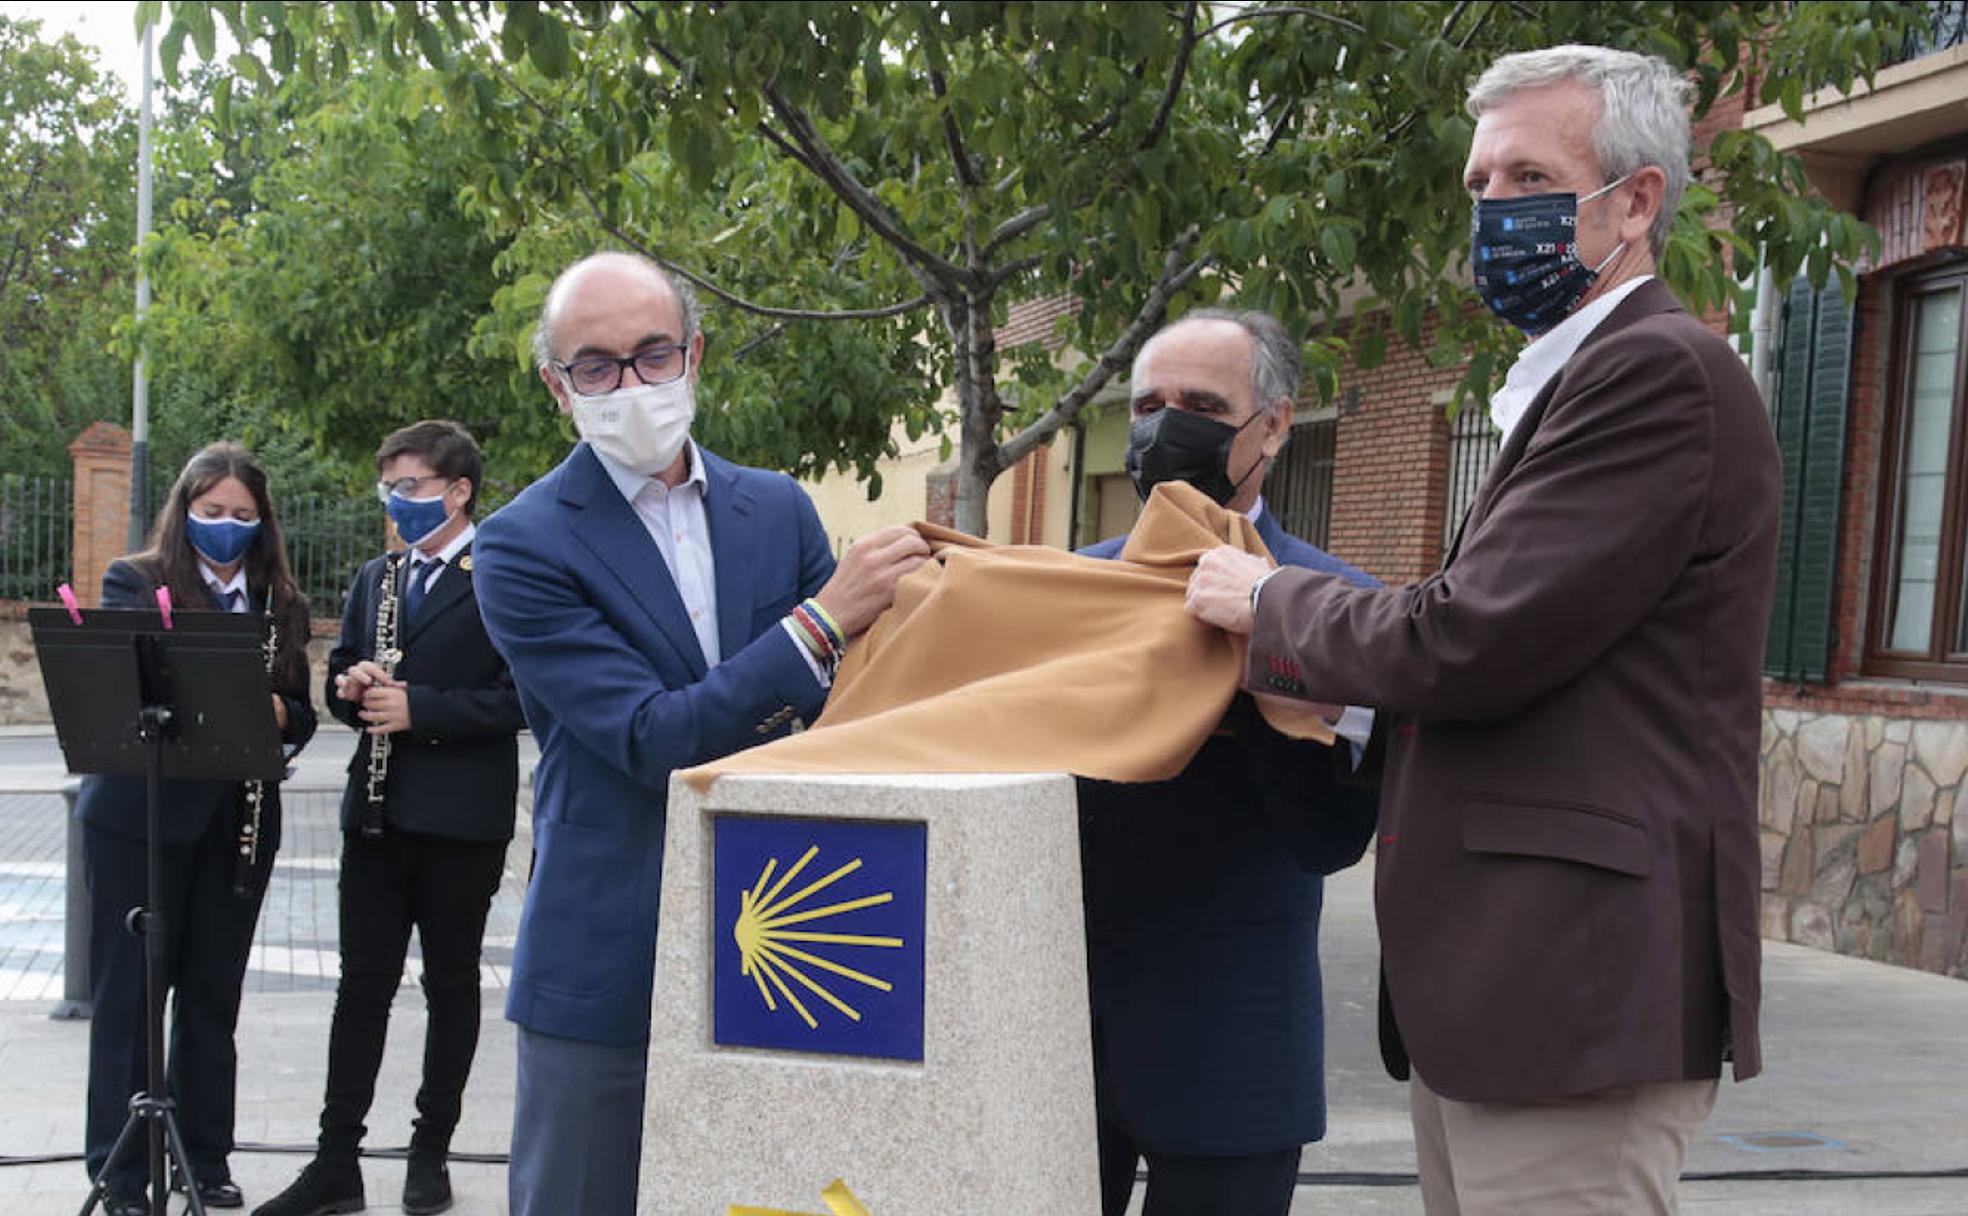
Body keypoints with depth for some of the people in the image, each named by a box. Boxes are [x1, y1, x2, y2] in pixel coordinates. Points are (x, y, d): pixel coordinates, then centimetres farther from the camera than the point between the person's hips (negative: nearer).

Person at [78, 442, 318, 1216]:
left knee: (214, 993, 10)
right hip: (140, 815, -3)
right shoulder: (134, 583, 0)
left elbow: (301, 715, 11)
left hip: (237, 821, 3)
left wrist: (276, 714, -12)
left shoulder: (280, 605, 10)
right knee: (128, 990, 3)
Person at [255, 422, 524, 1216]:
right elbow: (340, 679, 20)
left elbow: (521, 698, -15)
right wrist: (353, 688, -3)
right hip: (378, 813, 6)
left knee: (452, 984, 8)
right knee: (362, 982, 7)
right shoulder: (374, 579, 14)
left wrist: (420, 707, -21)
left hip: (462, 815, -5)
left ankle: (432, 1150, 20)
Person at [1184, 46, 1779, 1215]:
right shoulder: (1575, 382, 18)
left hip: (1576, 988, -10)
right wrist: (1296, 662, 10)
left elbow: (1466, 643, -20)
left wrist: (1269, 601, -3)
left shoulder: (1662, 372, -13)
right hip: (1503, 984, 10)